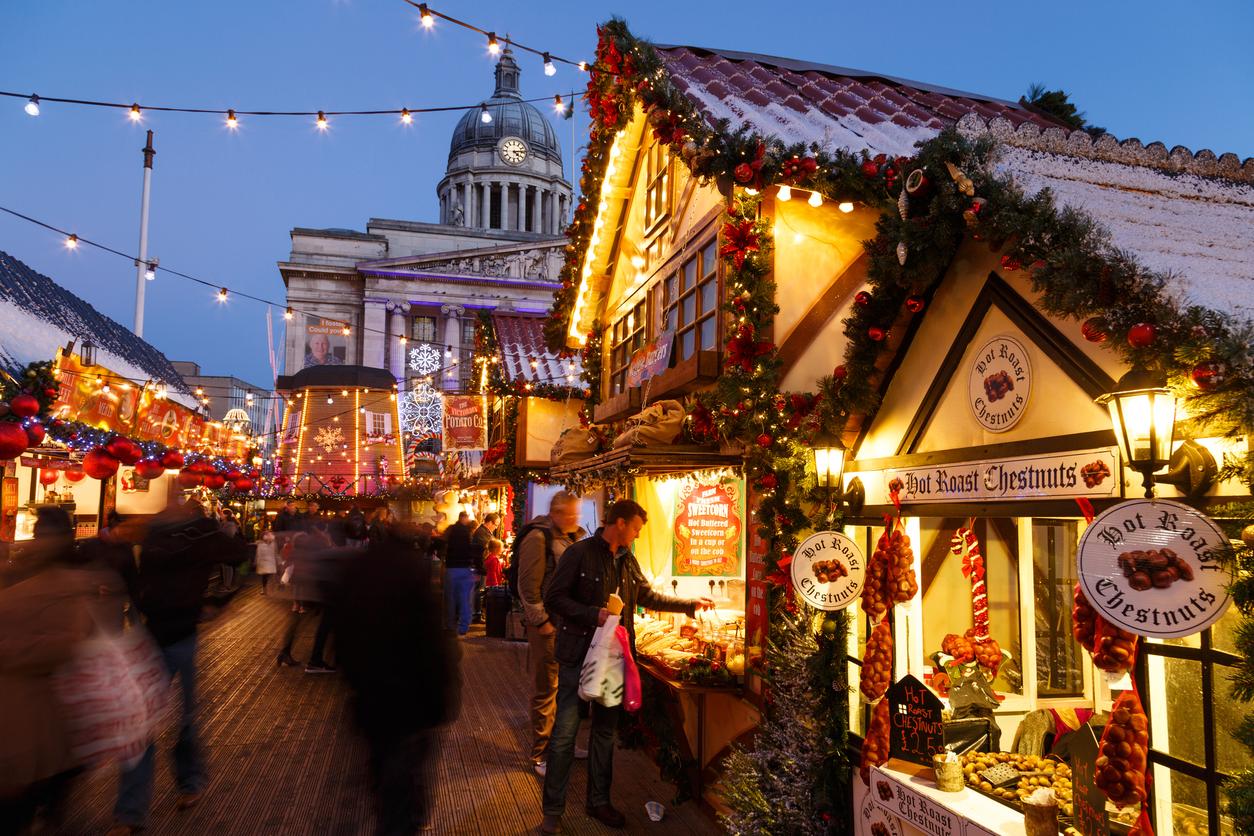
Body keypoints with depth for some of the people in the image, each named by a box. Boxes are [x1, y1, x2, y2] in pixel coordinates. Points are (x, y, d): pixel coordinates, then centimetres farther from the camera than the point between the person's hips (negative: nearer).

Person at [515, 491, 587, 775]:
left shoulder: (576, 537, 11)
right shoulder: (538, 538, -14)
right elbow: (528, 586, -16)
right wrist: (542, 621, -16)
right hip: (548, 625, -7)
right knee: (545, 691, 2)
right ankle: (541, 755, 13)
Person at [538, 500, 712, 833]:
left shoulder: (627, 560, 10)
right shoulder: (580, 553, -11)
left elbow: (648, 596, 21)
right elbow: (554, 599, -14)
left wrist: (691, 605, 19)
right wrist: (594, 614, -22)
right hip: (578, 655, -6)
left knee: (605, 730, 14)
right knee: (565, 733, -1)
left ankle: (598, 801, 29)